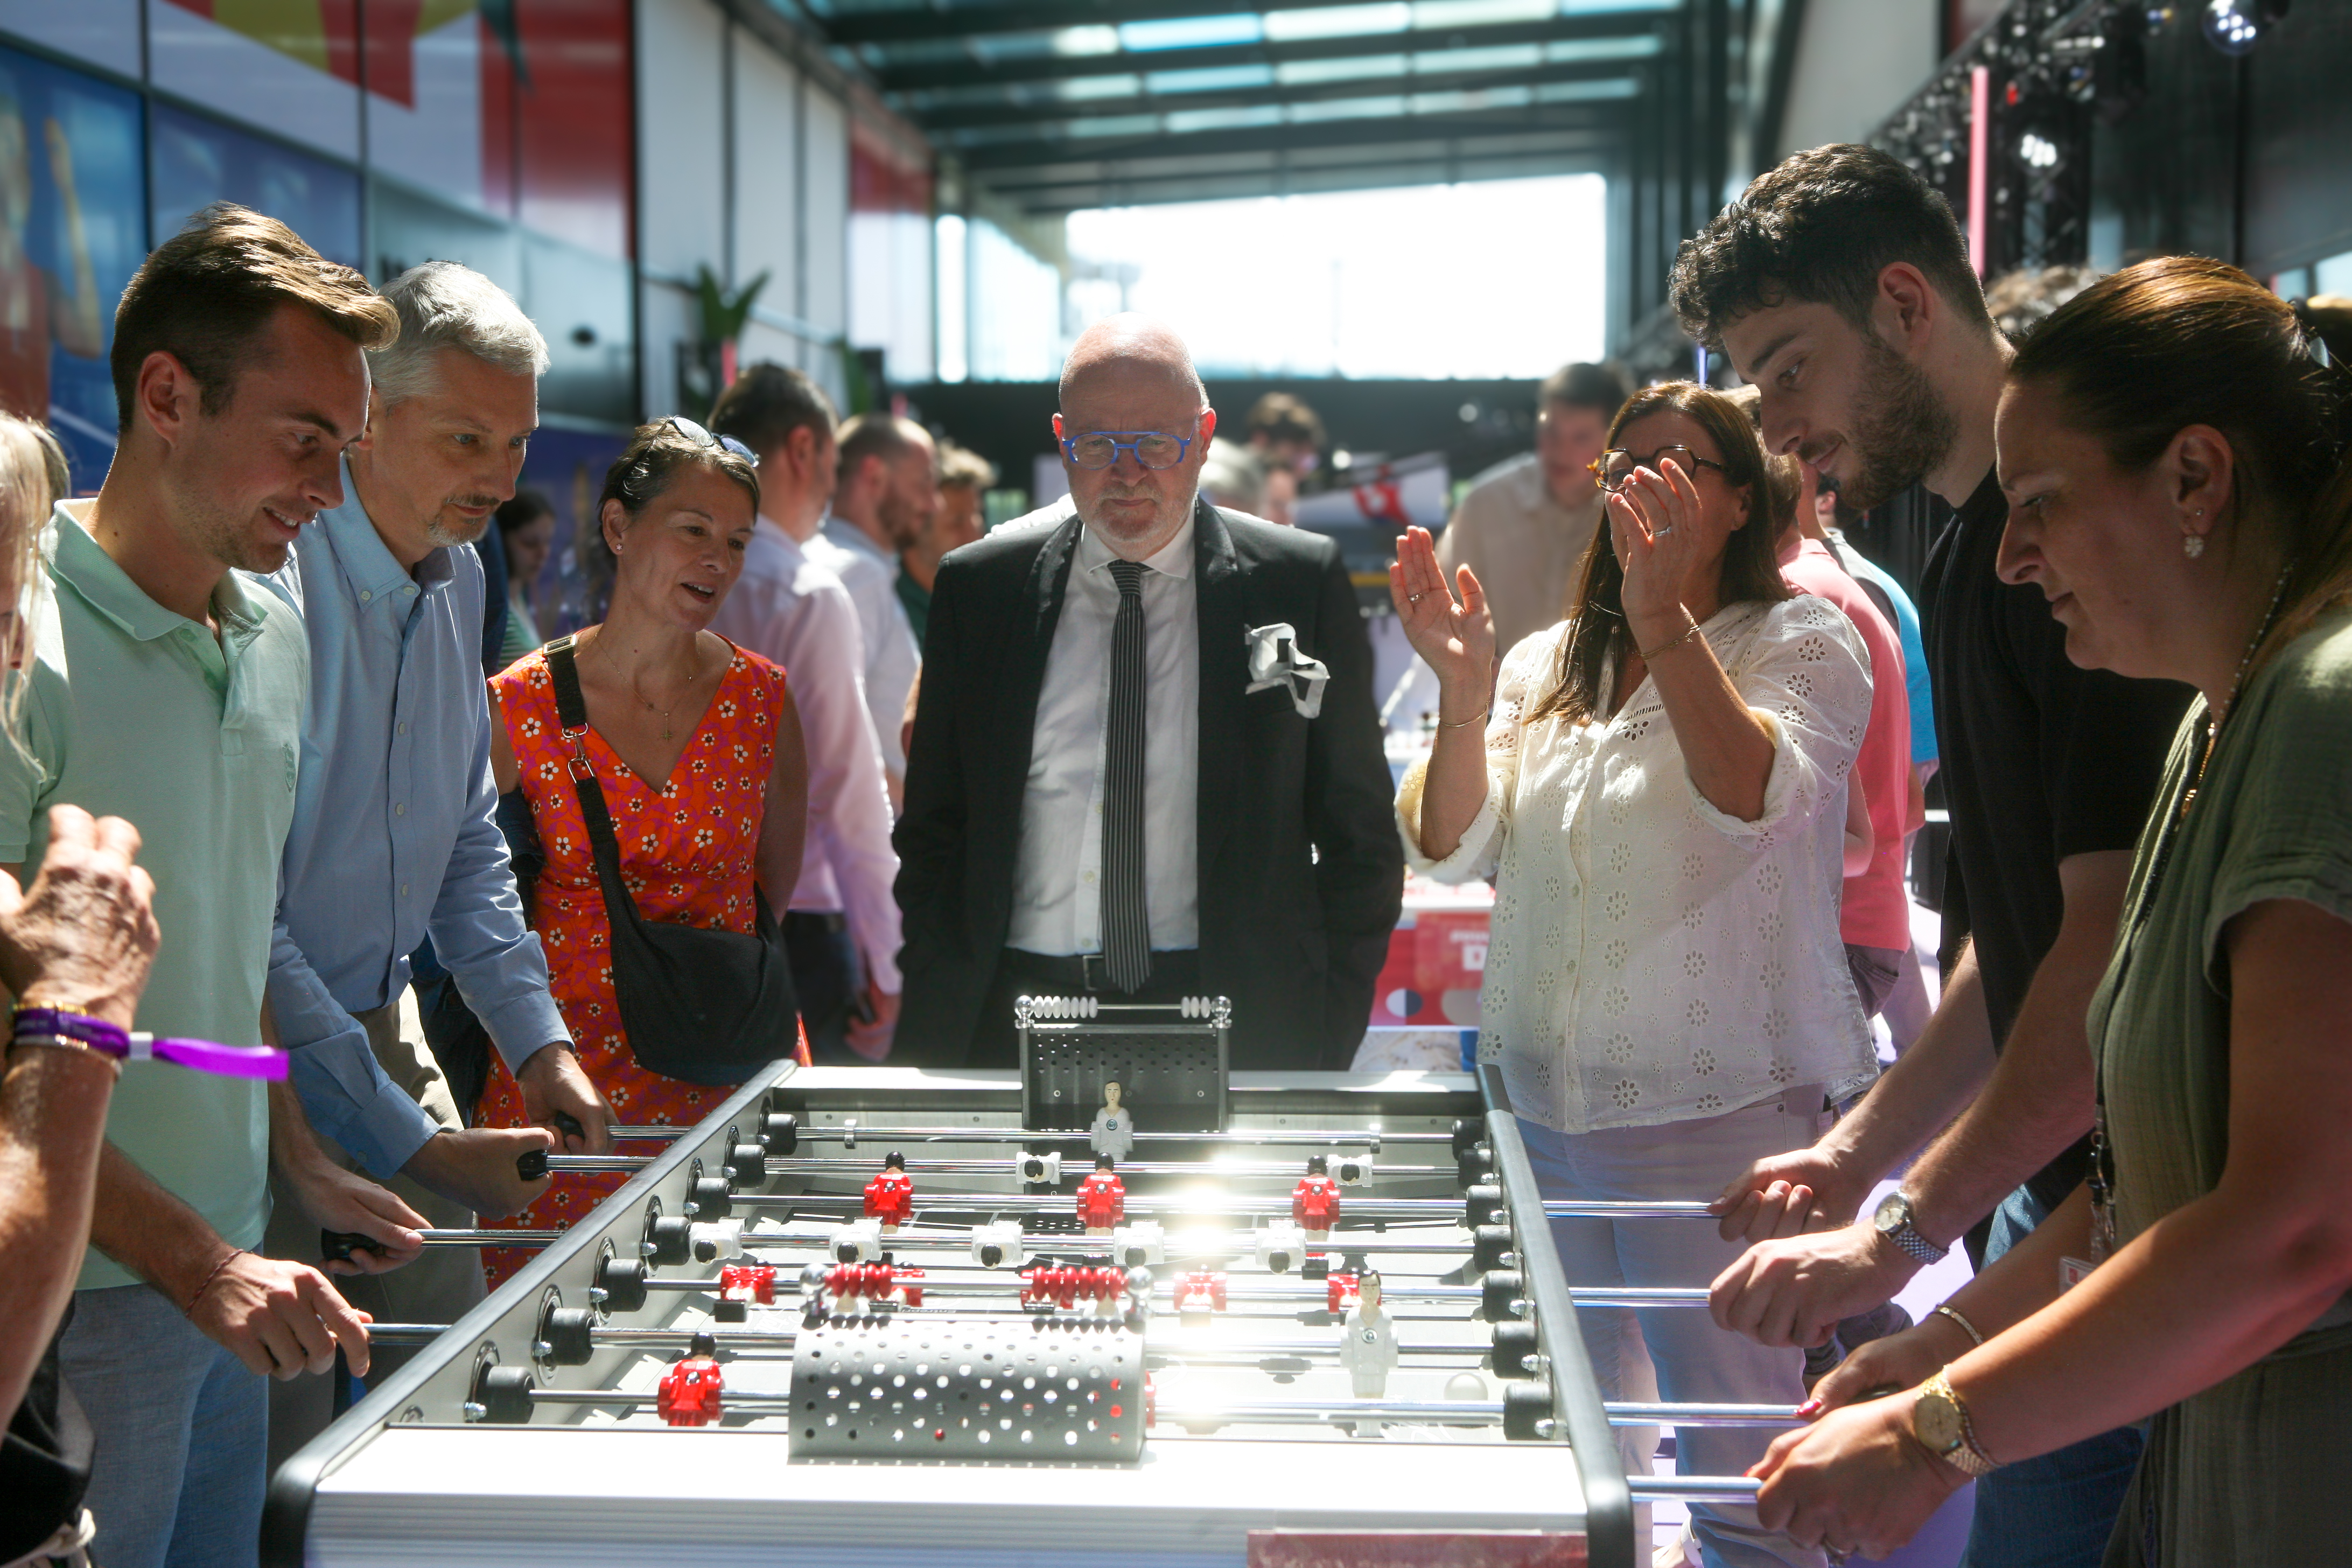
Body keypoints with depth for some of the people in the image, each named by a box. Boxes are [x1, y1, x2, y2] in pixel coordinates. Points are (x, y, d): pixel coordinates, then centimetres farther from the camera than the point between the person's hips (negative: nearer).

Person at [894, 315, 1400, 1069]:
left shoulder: (1302, 581, 1)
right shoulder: (978, 585, 6)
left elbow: (1360, 837, 5)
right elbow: (933, 829, 10)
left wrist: (1327, 1042, -2)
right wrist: (935, 1032, 1)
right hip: (1012, 1023, 2)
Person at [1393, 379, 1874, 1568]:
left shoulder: (1805, 643, 0)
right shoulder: (1546, 665, 14)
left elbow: (1753, 795, -19)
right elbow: (1450, 851, 5)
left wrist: (1666, 620, -27)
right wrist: (1462, 689, -10)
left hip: (1721, 1112, -5)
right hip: (1539, 1105, 5)